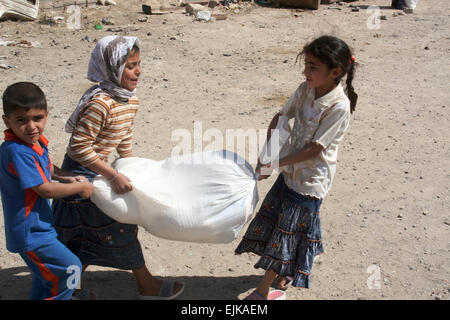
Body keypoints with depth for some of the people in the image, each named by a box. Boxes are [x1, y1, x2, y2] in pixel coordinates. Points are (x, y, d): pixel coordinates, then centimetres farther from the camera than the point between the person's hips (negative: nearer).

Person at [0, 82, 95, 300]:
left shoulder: (35, 142, -1)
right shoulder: (17, 152, -28)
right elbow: (46, 190, -26)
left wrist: (67, 177, 2)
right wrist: (80, 187, -14)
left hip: (38, 226, 9)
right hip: (30, 232, -9)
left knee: (46, 276, 25)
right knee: (71, 269, -3)